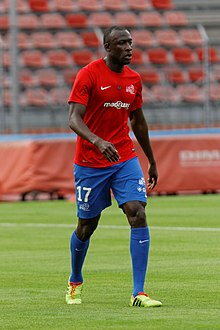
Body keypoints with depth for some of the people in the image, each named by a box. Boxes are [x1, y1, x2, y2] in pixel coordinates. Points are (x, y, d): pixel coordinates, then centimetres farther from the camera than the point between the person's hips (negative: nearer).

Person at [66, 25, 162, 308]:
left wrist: (152, 162, 23)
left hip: (125, 160, 4)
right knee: (86, 226, 8)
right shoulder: (88, 75, -11)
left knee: (138, 215, -14)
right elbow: (74, 119, -19)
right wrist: (97, 141, -38)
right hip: (90, 163, -4)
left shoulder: (134, 79, 6)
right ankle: (75, 282, 36)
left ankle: (139, 293, -15)